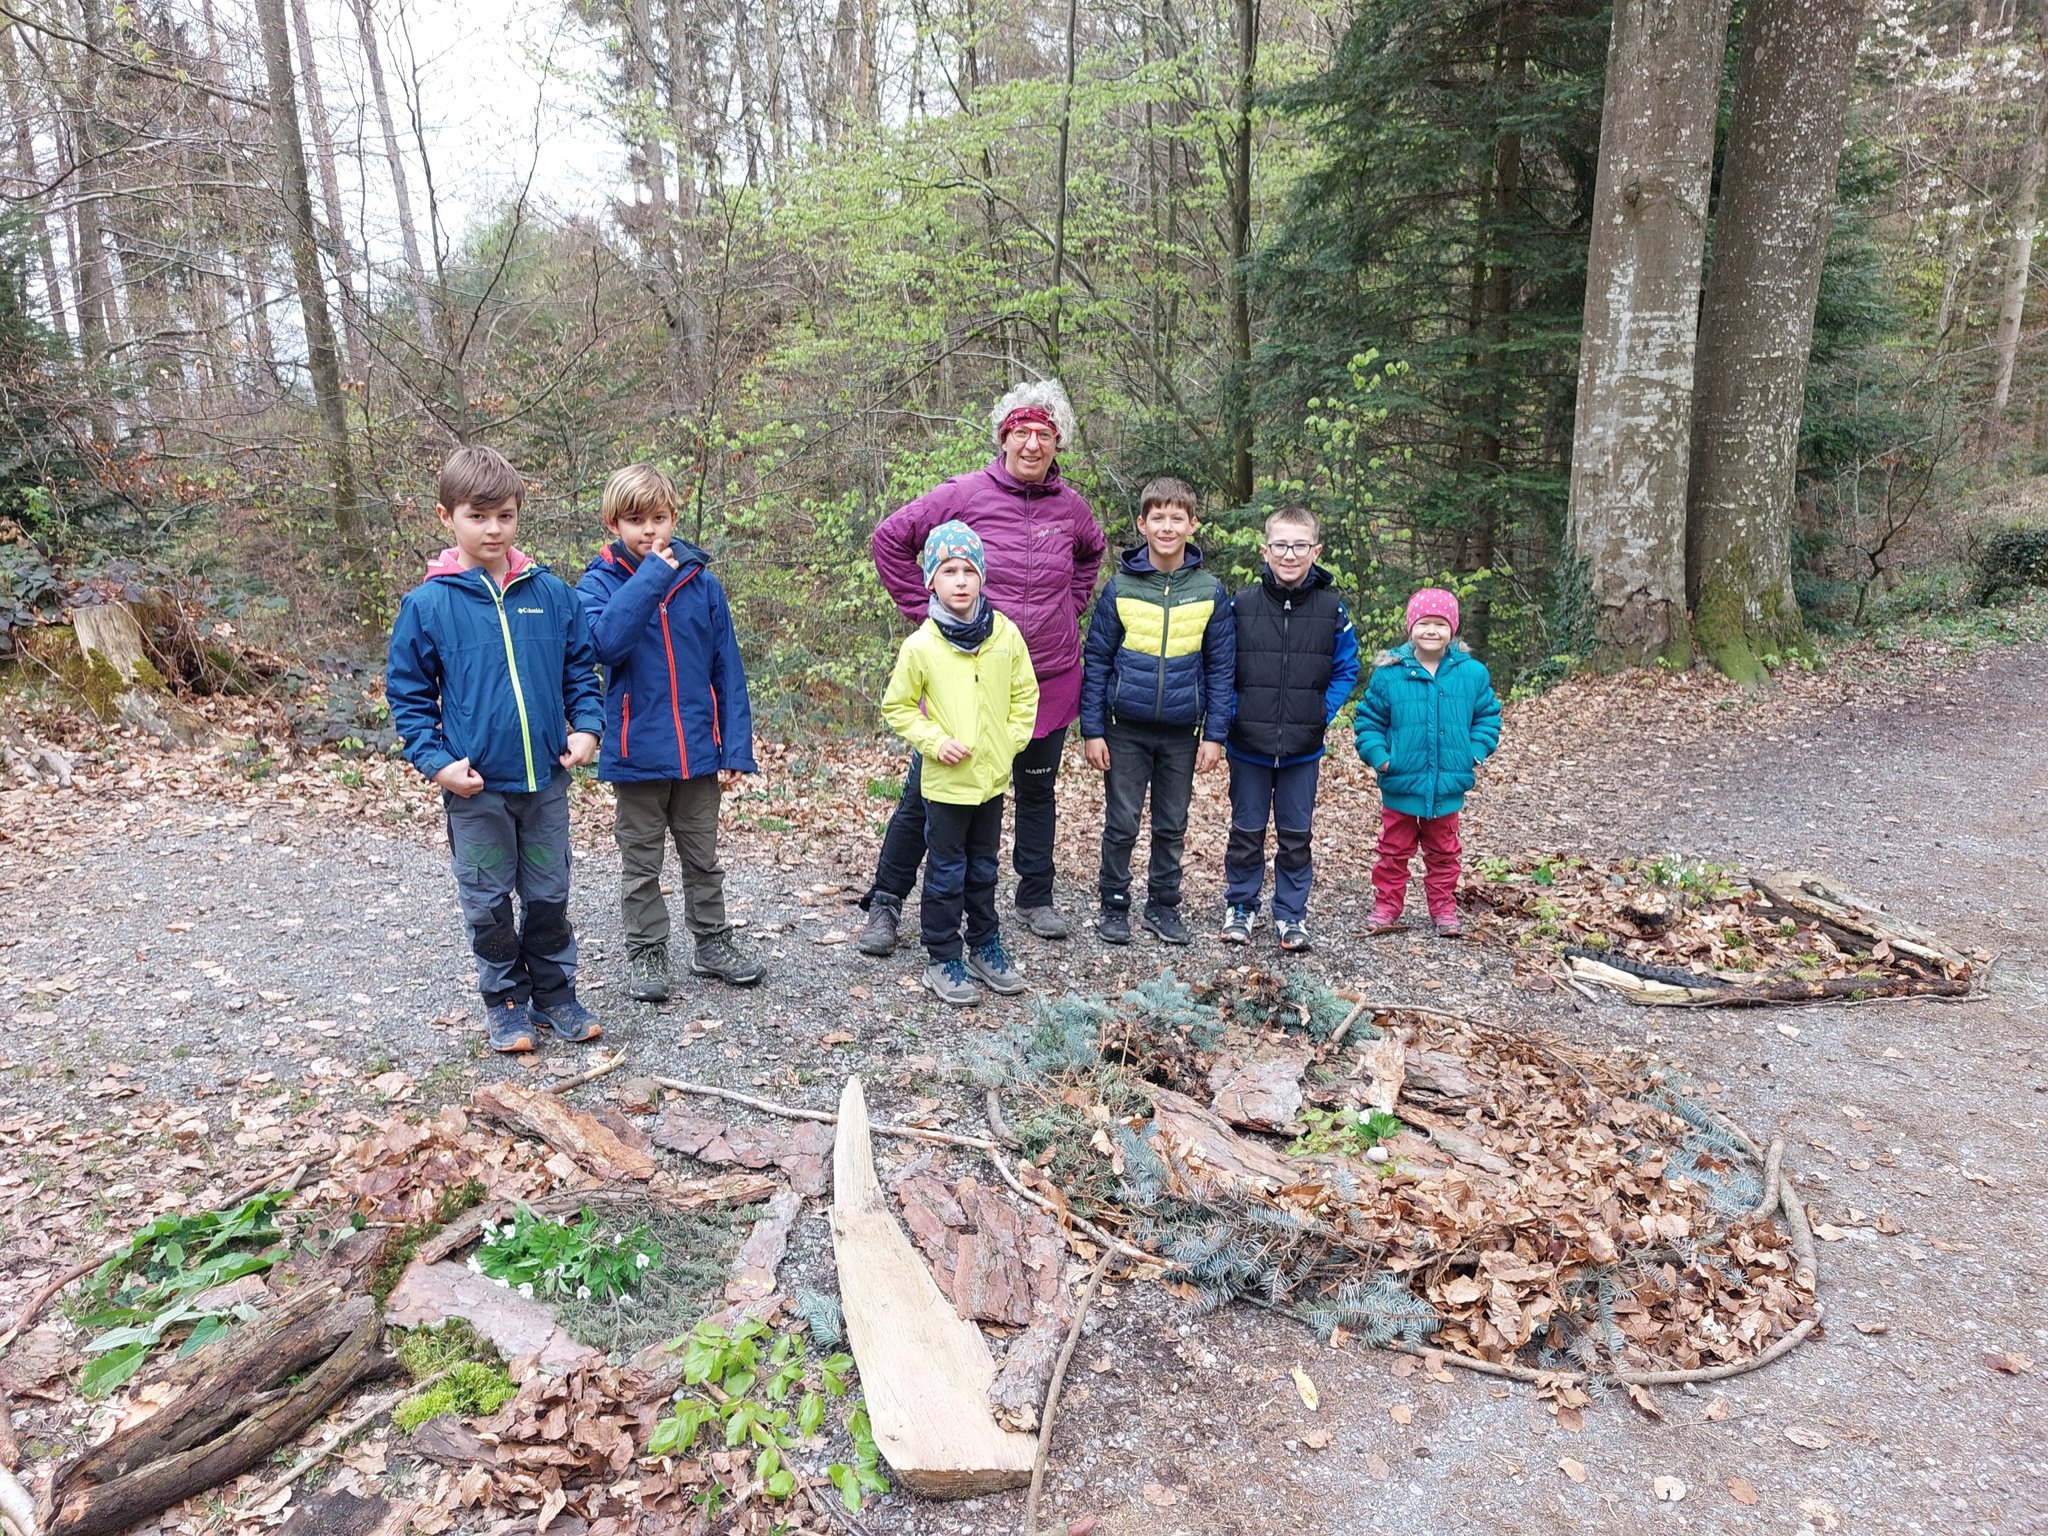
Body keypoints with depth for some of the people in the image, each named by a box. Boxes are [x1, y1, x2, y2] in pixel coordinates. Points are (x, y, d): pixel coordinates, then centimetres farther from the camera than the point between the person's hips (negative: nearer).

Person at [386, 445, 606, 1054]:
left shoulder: (551, 592, 1)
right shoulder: (427, 604, -5)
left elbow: (580, 668, 10)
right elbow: (407, 693, 0)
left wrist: (587, 726, -4)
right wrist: (436, 761, -10)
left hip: (546, 778, 2)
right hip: (475, 786, -2)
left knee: (549, 895, 13)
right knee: (488, 902, 10)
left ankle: (555, 993, 30)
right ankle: (504, 1000, 27)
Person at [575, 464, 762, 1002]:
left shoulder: (702, 581, -1)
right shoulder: (599, 583, -7)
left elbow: (727, 671, 0)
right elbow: (606, 642, -28)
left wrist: (736, 749, -4)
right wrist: (651, 574, -25)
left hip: (699, 752, 2)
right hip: (637, 752, -2)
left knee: (703, 858, 17)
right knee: (641, 864, 13)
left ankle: (712, 941, 31)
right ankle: (646, 952, 26)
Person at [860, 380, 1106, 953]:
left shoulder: (1070, 506, 4)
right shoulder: (965, 494, -9)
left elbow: (1093, 552, 26)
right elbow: (890, 538, -3)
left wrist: (1069, 606, 13)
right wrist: (927, 610, -5)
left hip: (1049, 680, 4)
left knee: (1037, 792, 16)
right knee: (925, 791, 2)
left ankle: (1036, 898, 33)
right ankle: (885, 902, 16)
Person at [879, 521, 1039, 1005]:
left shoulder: (1006, 635, -3)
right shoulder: (920, 646, -11)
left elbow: (1025, 693, 8)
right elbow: (897, 707, -2)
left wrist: (1012, 739, -2)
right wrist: (934, 742, -13)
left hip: (993, 777, 3)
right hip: (946, 781, -3)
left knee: (984, 868, 17)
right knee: (946, 872, 6)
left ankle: (985, 949, 31)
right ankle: (942, 959, 19)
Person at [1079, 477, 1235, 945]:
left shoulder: (1210, 592, -2)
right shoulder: (1119, 588, -5)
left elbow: (1221, 668, 2)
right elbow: (1097, 661, -1)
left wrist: (1214, 734, -3)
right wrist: (1092, 730, -5)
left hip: (1182, 732, 1)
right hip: (1125, 729, -1)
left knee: (1172, 826, 11)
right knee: (1122, 824, 5)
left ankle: (1164, 905, 26)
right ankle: (1114, 904, 20)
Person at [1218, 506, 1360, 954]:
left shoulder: (1332, 609, -4)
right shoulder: (1241, 606, -6)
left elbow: (1345, 670, 5)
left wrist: (1323, 713, -7)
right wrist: (1230, 713, -7)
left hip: (1304, 749, 1)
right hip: (1248, 745, 0)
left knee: (1296, 835, 11)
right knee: (1246, 831, 12)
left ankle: (1291, 913, 25)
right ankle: (1239, 907, 27)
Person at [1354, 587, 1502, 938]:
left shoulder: (1471, 672, -2)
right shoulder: (1389, 673, -8)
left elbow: (1487, 716, 9)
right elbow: (1369, 719, 0)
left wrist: (1476, 752, -4)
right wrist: (1377, 754, -12)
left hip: (1448, 786, 2)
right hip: (1400, 785, -1)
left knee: (1443, 853, 16)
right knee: (1394, 850, 11)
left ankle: (1443, 910, 29)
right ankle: (1387, 907, 23)